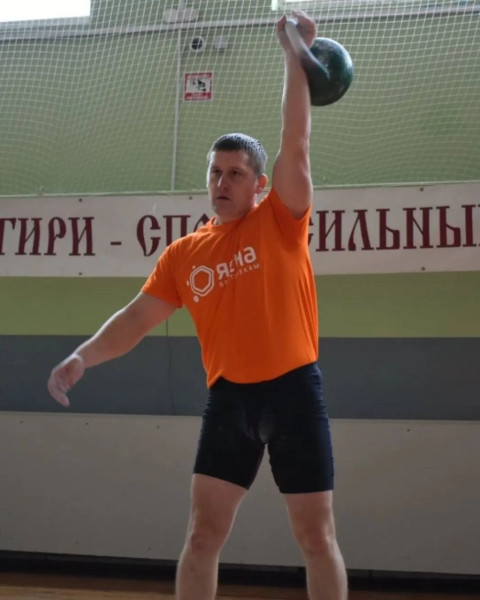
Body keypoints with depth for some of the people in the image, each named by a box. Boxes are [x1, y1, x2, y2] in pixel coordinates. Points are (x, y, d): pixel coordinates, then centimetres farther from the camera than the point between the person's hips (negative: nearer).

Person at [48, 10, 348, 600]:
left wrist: (294, 53, -16)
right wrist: (82, 356, -5)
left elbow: (295, 143, -11)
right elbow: (138, 316, 9)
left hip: (292, 388, -3)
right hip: (229, 395, 3)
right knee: (203, 532, 2)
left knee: (316, 535, 3)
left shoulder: (281, 221, -1)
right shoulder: (184, 254, 7)